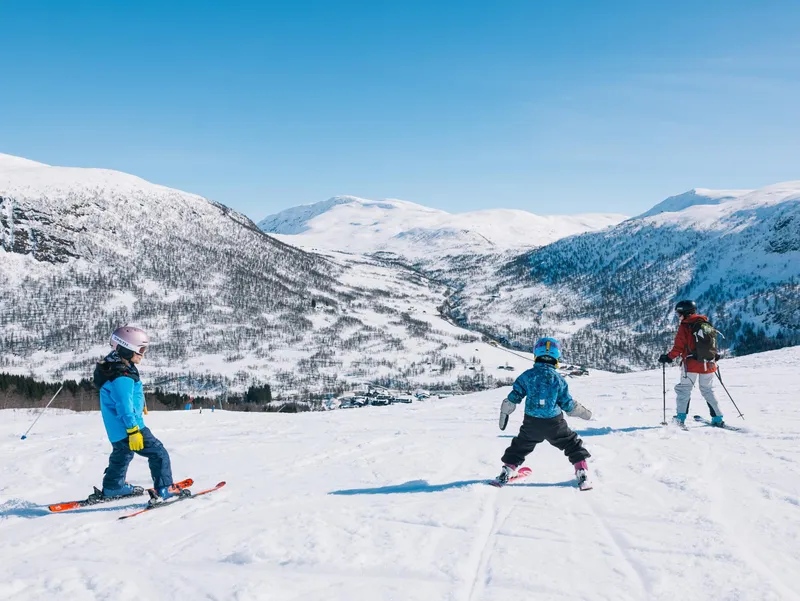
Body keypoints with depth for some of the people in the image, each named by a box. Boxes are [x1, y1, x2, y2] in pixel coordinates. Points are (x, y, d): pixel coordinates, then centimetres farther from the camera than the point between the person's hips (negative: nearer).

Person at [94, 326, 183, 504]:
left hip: (117, 430, 11)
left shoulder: (114, 368, 7)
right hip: (128, 428, -11)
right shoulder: (122, 378, -27)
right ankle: (164, 489, -4)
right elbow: (125, 407, -30)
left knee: (121, 455, 29)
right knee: (158, 453, -5)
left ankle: (112, 487, 43)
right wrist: (133, 431, -29)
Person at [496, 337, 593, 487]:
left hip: (531, 423, 1)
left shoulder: (527, 375, -5)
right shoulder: (558, 378, -6)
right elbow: (568, 404, 0)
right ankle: (582, 472, 12)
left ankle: (507, 471, 20)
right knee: (572, 444, 17)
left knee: (520, 447, 21)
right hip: (554, 423, -1)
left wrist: (504, 413, 11)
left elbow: (513, 397, -3)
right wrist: (584, 413, 17)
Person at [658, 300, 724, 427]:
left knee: (684, 389, 5)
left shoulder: (684, 326, -8)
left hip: (691, 364, -5)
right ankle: (717, 418, 13)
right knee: (708, 390, 17)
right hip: (708, 364, 5)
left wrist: (669, 357, -3)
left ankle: (680, 417, -3)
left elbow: (679, 347, -13)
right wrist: (714, 355, 32)